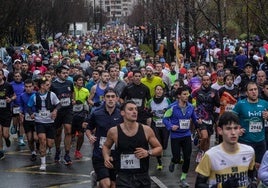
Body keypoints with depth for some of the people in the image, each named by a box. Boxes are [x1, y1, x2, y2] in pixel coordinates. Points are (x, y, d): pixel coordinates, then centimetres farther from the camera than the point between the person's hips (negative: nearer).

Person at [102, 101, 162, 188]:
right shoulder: (114, 131, -4)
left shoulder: (146, 130, -3)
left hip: (143, 177, 2)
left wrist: (148, 153, -12)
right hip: (123, 177, -1)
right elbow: (106, 146, 16)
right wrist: (106, 157, -3)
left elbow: (159, 148, 7)